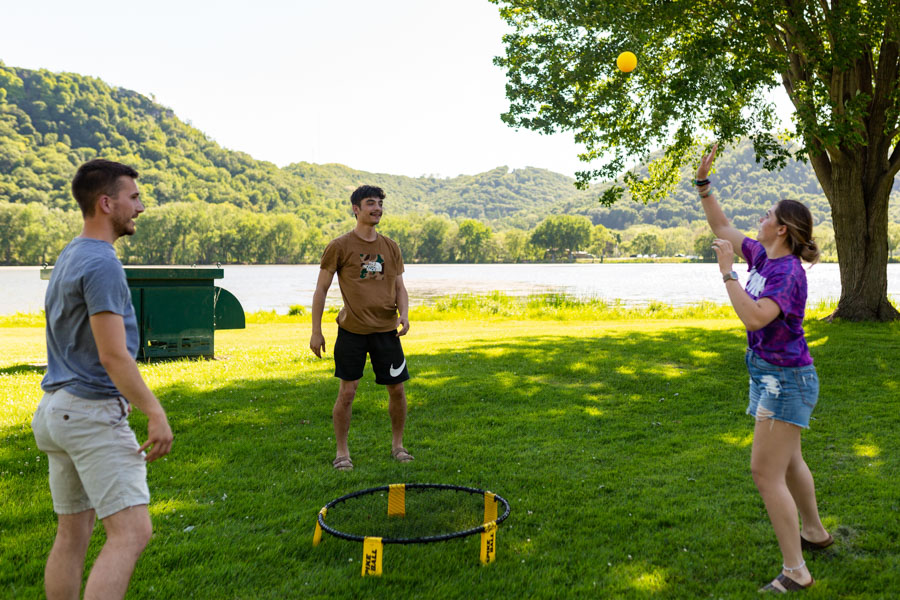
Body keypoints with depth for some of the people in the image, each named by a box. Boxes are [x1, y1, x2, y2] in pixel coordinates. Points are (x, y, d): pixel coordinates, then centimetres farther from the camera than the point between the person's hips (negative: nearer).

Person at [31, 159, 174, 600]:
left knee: (72, 535, 15)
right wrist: (155, 413, -17)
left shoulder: (69, 256, 15)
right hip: (93, 412, -10)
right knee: (130, 532, -12)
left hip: (57, 411, 10)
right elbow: (112, 356, -21)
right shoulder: (101, 264, -16)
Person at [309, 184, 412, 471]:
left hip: (386, 329, 4)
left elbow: (400, 287, 13)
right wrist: (316, 331, -4)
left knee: (397, 389, 6)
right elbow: (321, 288, -1)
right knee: (347, 391, -1)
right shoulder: (340, 246, -4)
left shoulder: (391, 247, 8)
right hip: (352, 329, -3)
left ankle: (397, 444, 25)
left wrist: (404, 314, -7)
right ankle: (341, 452, 15)